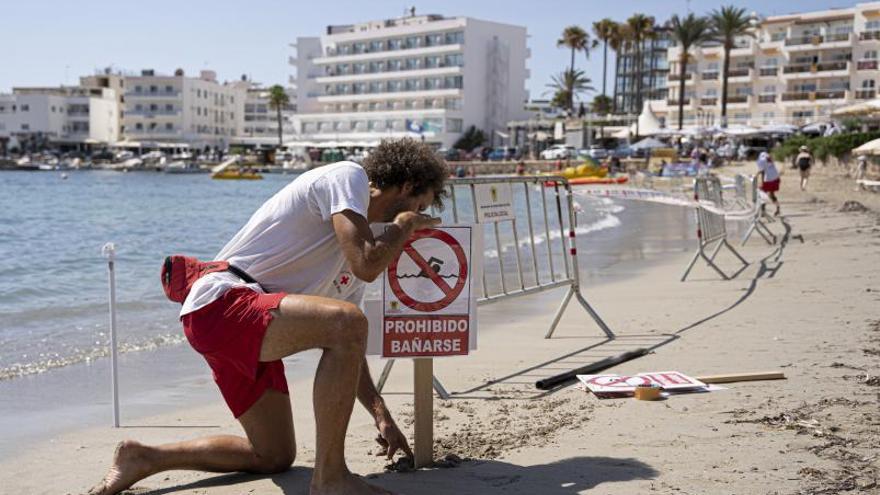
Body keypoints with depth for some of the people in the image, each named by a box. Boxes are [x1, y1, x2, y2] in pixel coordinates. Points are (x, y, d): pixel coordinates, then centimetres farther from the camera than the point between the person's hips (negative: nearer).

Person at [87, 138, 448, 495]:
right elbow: (366, 266, -21)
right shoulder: (347, 176, -5)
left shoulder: (351, 251, 22)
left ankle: (144, 457, 25)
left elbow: (347, 349, 22)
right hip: (221, 304, -11)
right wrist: (405, 223, -2)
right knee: (346, 321, -32)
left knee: (274, 457, 16)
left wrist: (381, 415, 15)